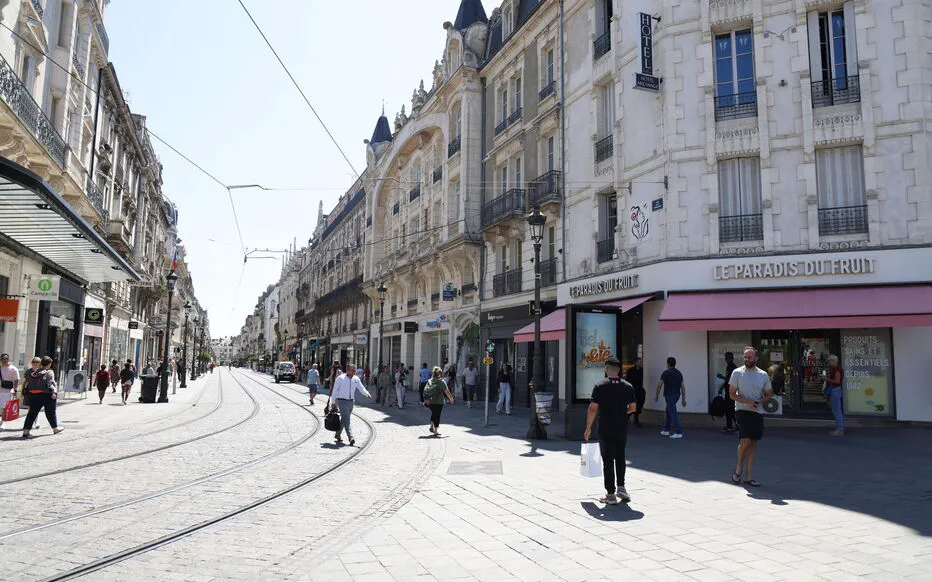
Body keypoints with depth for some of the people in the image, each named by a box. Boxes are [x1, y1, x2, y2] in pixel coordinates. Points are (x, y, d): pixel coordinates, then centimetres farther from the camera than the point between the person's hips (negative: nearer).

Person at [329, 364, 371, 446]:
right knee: (346, 419, -14)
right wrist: (333, 402, -2)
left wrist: (367, 394, -14)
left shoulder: (356, 379, 5)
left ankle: (338, 435, 32)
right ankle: (351, 437, -20)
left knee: (344, 419, 14)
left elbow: (361, 388, 6)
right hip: (342, 400, -6)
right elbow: (334, 390, -3)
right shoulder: (340, 378, -9)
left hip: (351, 401, 6)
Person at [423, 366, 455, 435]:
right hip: (438, 402, -5)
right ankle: (436, 431, 6)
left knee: (433, 413, 25)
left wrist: (425, 401, 12)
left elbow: (425, 391, 5)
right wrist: (451, 398, 4)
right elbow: (447, 392, -9)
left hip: (430, 402, 5)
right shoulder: (441, 382, -8)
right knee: (437, 416, 4)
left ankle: (432, 426, 20)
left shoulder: (429, 381, 6)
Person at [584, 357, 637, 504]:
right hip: (622, 430, 4)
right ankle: (621, 487, 15)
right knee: (620, 458, 19)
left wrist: (588, 427, -3)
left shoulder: (600, 386, -9)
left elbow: (593, 408, -12)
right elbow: (633, 408, 8)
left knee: (608, 461, 3)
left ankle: (611, 494, 5)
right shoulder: (628, 386, 3)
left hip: (606, 430, -4)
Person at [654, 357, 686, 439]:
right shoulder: (679, 373, 7)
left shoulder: (666, 373, -10)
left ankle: (678, 432, -14)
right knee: (668, 410, 21)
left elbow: (659, 385, -12)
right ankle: (666, 430, 26)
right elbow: (683, 387, 5)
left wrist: (657, 396, 0)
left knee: (673, 413, -9)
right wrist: (684, 399, 7)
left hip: (669, 395, -7)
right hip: (677, 395, 7)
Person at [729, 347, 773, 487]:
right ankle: (739, 469, 8)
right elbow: (732, 394, -3)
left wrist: (760, 401, -8)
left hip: (758, 412, 4)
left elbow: (768, 395, 14)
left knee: (753, 443, 6)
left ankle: (749, 476, 12)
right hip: (742, 411, -4)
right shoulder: (737, 373, -1)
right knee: (745, 441, -15)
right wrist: (748, 402, -17)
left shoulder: (763, 375, 8)